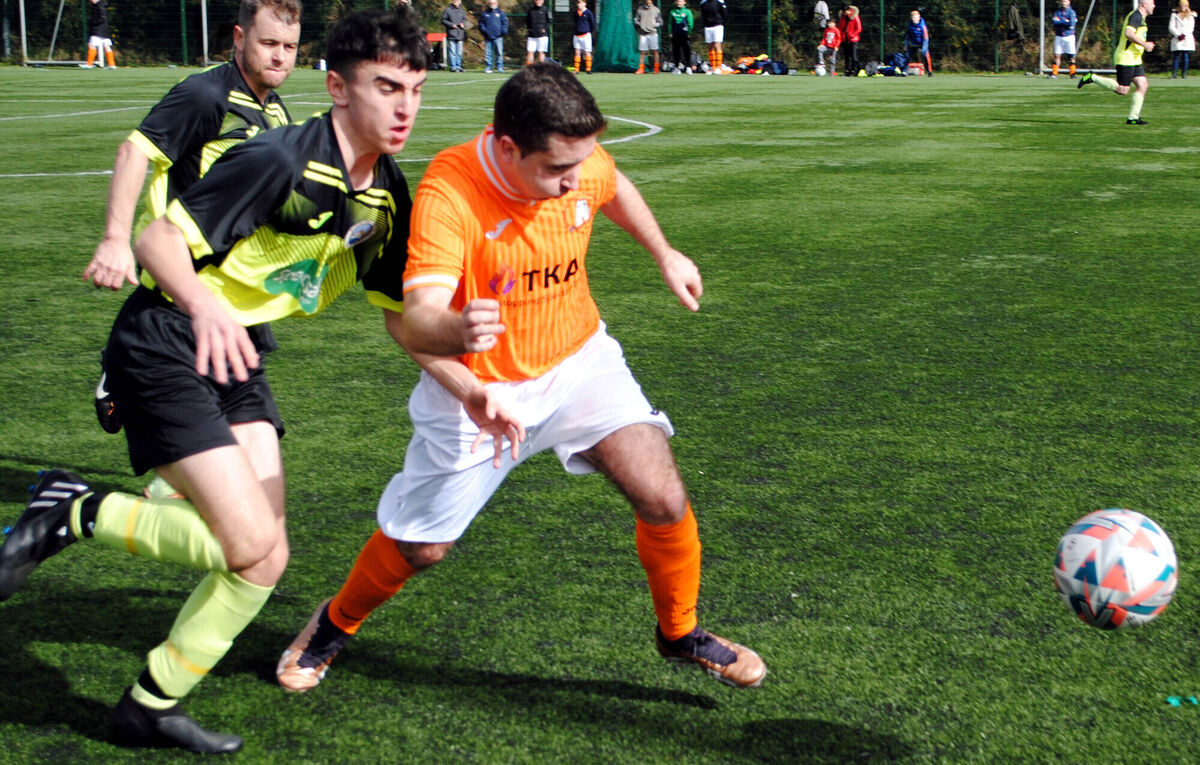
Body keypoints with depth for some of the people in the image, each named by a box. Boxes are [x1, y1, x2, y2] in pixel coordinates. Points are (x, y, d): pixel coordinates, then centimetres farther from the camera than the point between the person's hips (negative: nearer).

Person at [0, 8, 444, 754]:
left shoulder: (389, 195, 3)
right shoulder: (280, 159, -21)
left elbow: (402, 312, 12)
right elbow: (158, 239, -20)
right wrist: (205, 306, -40)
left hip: (236, 354, 8)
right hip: (164, 347, -8)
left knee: (265, 559, 1)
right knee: (249, 545, -16)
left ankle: (151, 708, 17)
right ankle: (73, 513, 2)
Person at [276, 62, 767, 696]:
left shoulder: (580, 163, -15)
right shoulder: (448, 192, -31)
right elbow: (417, 316, -44)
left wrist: (664, 253, 17)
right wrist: (469, 393, -61)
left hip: (578, 361, 4)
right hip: (478, 388, -3)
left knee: (663, 500, -13)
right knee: (419, 545, 7)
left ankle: (680, 633, 15)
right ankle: (335, 625, 39)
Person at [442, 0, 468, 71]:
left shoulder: (461, 10, 11)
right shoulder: (448, 10, -1)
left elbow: (464, 19, 18)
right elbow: (443, 20, -1)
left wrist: (463, 24, -4)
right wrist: (451, 25, -13)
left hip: (460, 35, 4)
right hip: (451, 34, -4)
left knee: (459, 52, 7)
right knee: (452, 51, -5)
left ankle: (458, 66, 15)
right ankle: (453, 66, -1)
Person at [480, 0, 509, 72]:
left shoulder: (500, 13, 9)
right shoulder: (485, 14, 11)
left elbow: (505, 23, 8)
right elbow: (481, 23, 13)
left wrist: (504, 31, -4)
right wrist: (483, 30, -3)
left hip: (498, 37, -1)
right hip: (488, 37, 1)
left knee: (499, 52, -5)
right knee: (488, 53, -1)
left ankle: (499, 67, 2)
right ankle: (488, 67, 4)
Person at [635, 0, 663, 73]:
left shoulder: (656, 10, 6)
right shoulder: (640, 9, 8)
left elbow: (660, 21, 8)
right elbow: (635, 20, 11)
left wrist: (654, 25, -9)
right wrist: (640, 25, -7)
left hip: (653, 33, -1)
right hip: (643, 34, 1)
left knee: (655, 51, -5)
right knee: (642, 52, 1)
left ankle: (656, 68, 1)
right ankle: (641, 69, 7)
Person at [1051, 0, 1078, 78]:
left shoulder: (1071, 12, 0)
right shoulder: (1057, 12, 10)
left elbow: (1071, 24, -14)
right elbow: (1053, 22, -5)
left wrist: (1059, 21, -8)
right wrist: (1065, 21, -13)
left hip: (1069, 36, -3)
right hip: (1059, 37, 3)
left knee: (1071, 56, -3)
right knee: (1057, 55, -2)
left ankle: (1072, 74, 0)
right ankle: (1054, 74, -1)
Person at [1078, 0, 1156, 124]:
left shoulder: (1141, 17, 19)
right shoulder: (1135, 16, -13)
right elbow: (1128, 33, -27)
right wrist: (1144, 44, -23)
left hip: (1134, 60, 10)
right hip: (1126, 59, -10)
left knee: (1143, 85, 3)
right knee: (1122, 90, -12)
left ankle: (1133, 118, 4)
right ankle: (1093, 77, -2)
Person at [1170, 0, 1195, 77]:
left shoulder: (1191, 16, 12)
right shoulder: (1175, 15, 9)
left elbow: (1191, 28, 5)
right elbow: (1171, 27, 1)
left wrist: (1184, 35, -10)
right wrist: (1178, 35, -10)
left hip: (1187, 38, 1)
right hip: (1176, 39, -1)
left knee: (1185, 56, -3)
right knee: (1176, 56, -7)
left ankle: (1184, 73, 1)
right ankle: (1174, 74, -7)